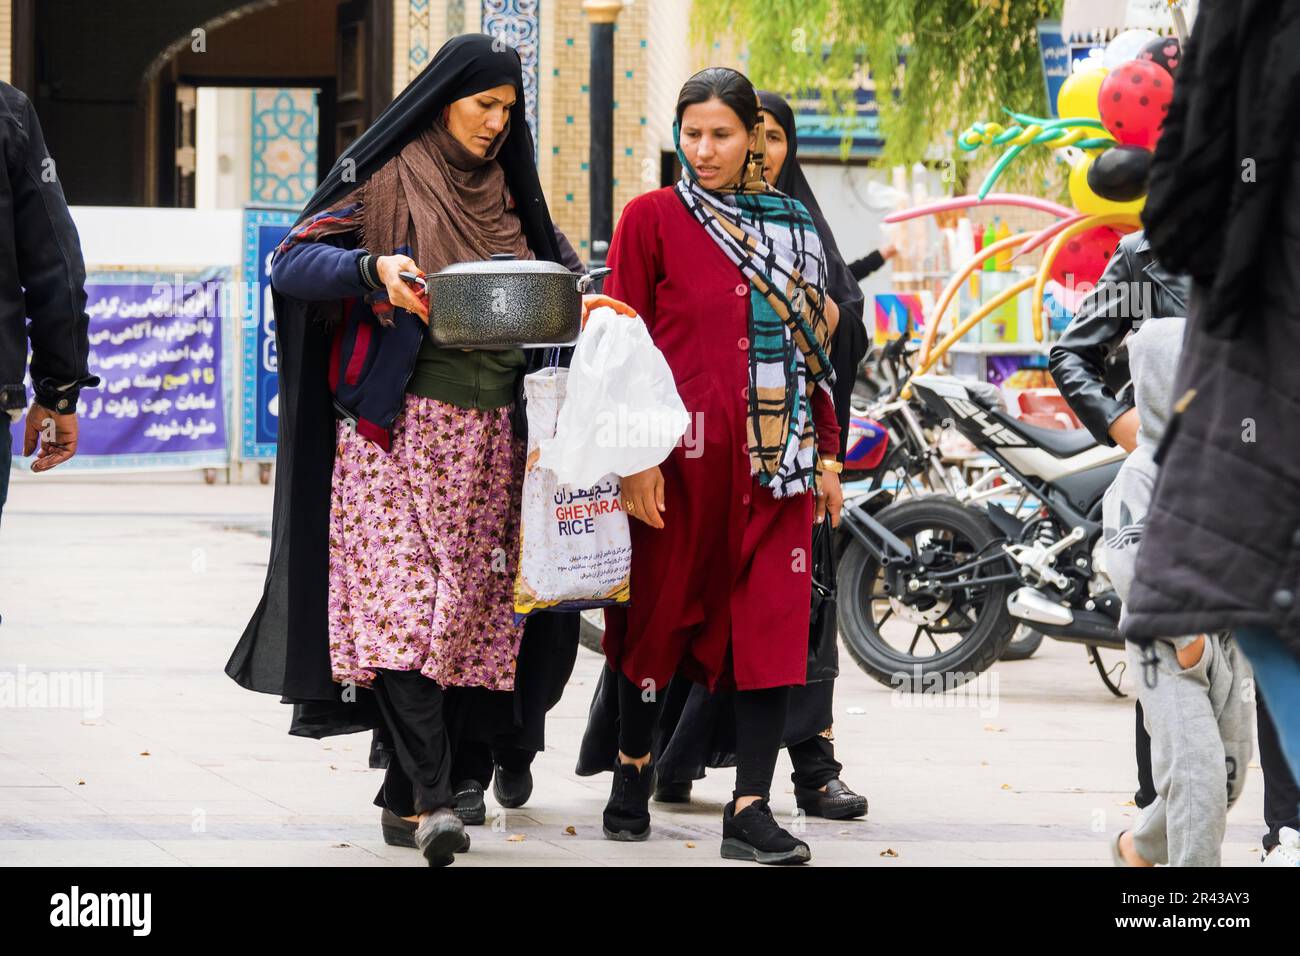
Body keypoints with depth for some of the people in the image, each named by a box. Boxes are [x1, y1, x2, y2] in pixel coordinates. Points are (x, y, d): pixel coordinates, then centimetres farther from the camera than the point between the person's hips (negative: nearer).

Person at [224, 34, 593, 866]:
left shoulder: (504, 195, 17)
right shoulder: (388, 181, 0)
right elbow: (295, 261, -10)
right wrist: (375, 268, -27)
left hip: (490, 433, 6)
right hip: (400, 424, -6)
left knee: (470, 608, 1)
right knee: (400, 601, -15)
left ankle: (411, 797, 8)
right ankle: (432, 797, -23)